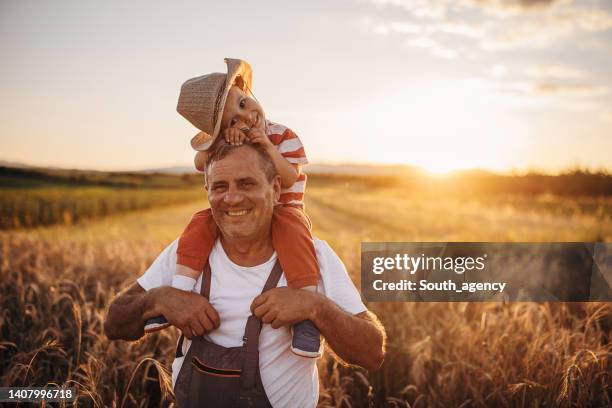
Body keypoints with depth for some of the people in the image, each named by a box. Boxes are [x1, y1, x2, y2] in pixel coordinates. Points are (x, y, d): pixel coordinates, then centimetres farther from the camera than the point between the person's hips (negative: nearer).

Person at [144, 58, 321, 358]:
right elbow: (201, 163, -12)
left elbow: (289, 180, -19)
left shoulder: (283, 136, -10)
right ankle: (179, 292, -25)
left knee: (292, 226, -38)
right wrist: (220, 140, -27)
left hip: (281, 209, -4)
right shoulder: (226, 140, 1)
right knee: (202, 221, -22)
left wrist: (268, 147, -30)